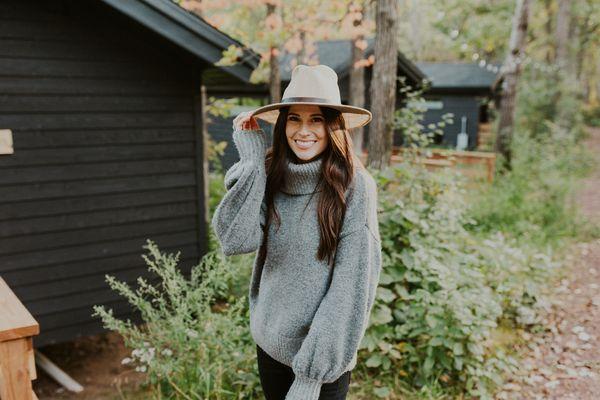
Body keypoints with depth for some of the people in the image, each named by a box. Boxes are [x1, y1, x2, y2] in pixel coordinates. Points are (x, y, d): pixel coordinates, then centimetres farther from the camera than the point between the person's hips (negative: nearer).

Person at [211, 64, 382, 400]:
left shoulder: (354, 185, -16)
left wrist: (313, 371, -18)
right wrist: (252, 159, -16)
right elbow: (235, 240, -16)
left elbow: (353, 282, -17)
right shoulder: (270, 175, -4)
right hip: (270, 341, 5)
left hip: (324, 351, -4)